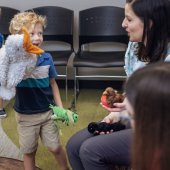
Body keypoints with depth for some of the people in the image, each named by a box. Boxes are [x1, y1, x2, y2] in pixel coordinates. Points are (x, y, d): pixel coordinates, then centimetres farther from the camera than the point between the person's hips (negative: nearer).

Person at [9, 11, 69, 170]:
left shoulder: (47, 58, -7)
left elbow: (52, 83, 5)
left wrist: (60, 108, 3)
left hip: (47, 112, 2)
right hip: (25, 115, -2)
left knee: (55, 147, 13)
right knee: (29, 151, 15)